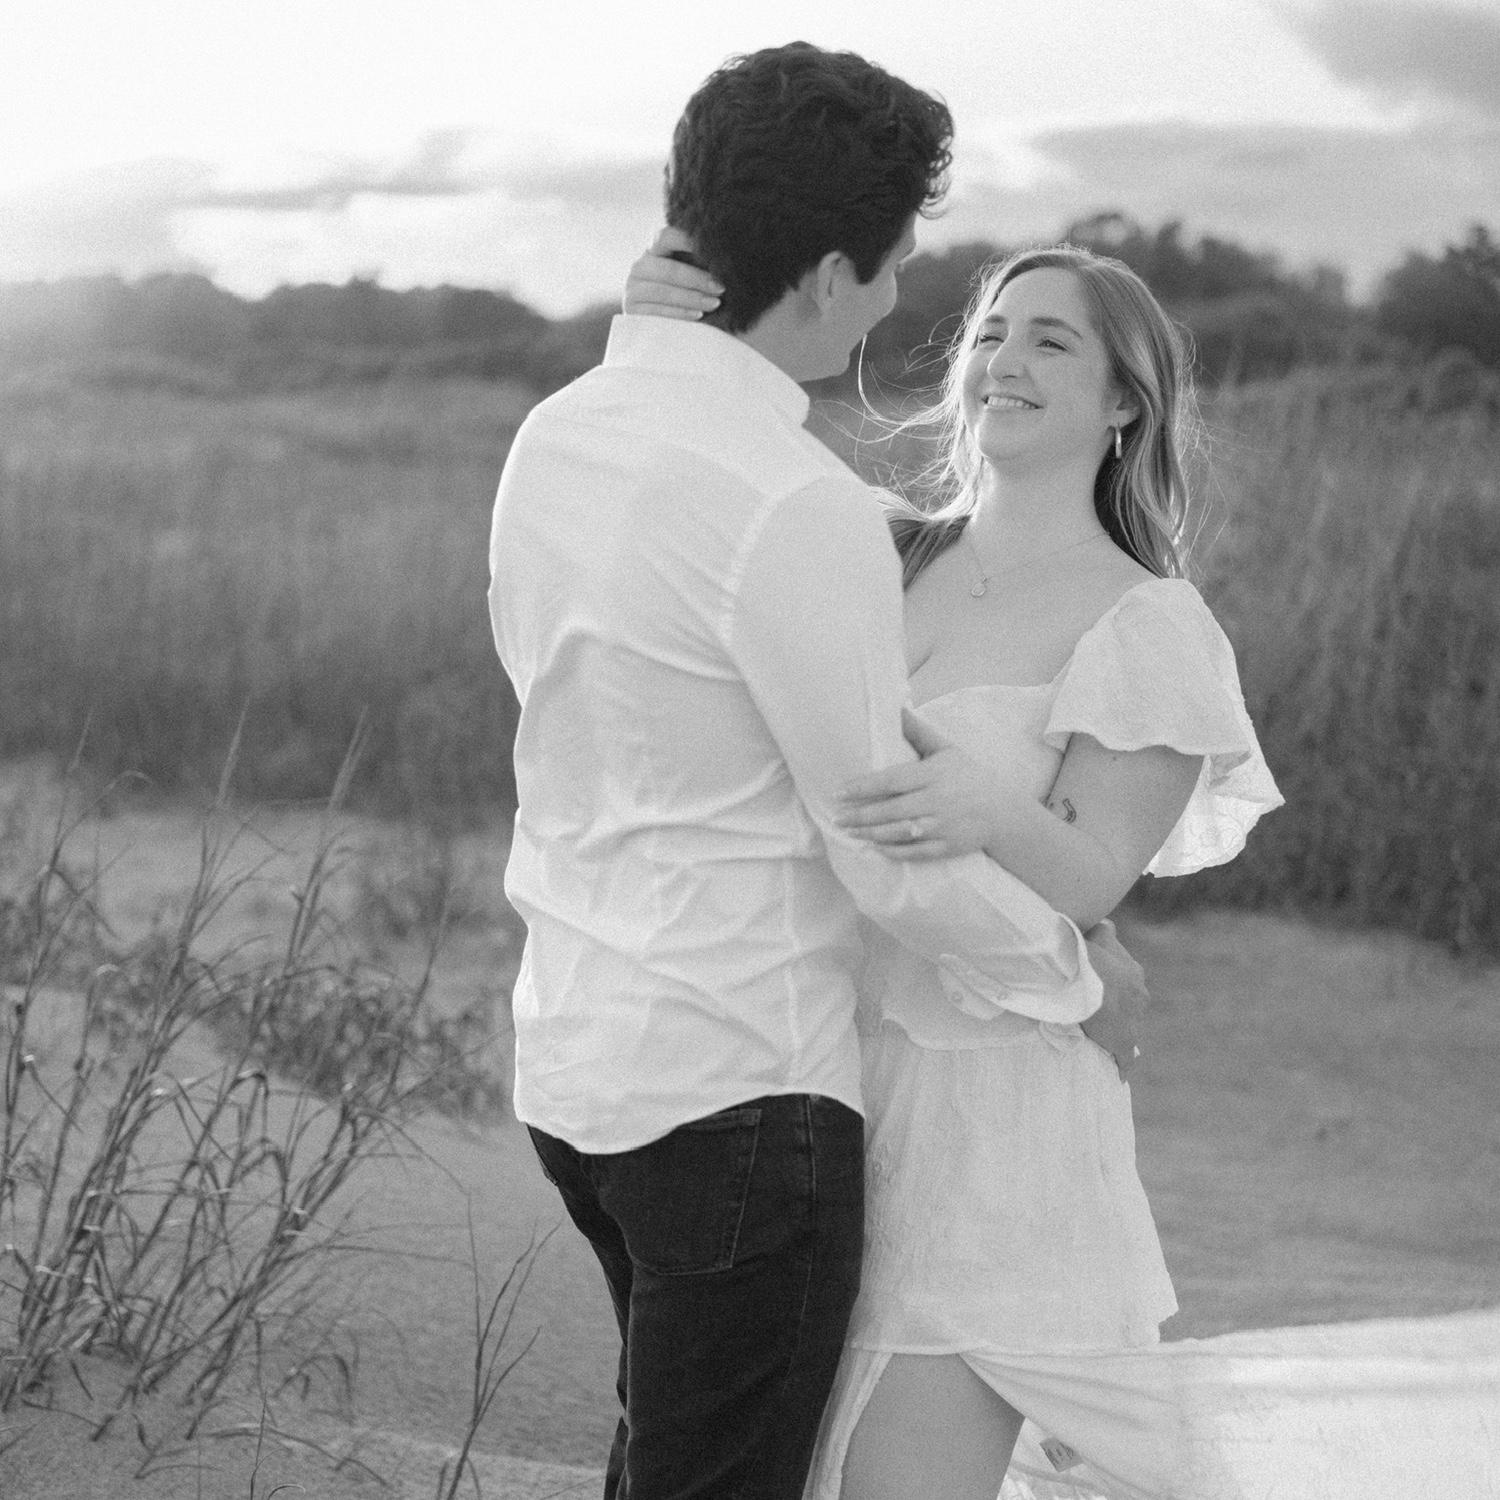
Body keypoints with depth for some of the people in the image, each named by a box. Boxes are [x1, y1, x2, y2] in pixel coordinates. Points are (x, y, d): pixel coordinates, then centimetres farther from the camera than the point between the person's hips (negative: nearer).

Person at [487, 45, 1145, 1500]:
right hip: (738, 1090, -8)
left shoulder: (556, 435, 3)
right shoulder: (799, 510, -23)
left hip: (573, 1053, 8)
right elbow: (897, 853, -17)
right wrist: (1081, 977, 0)